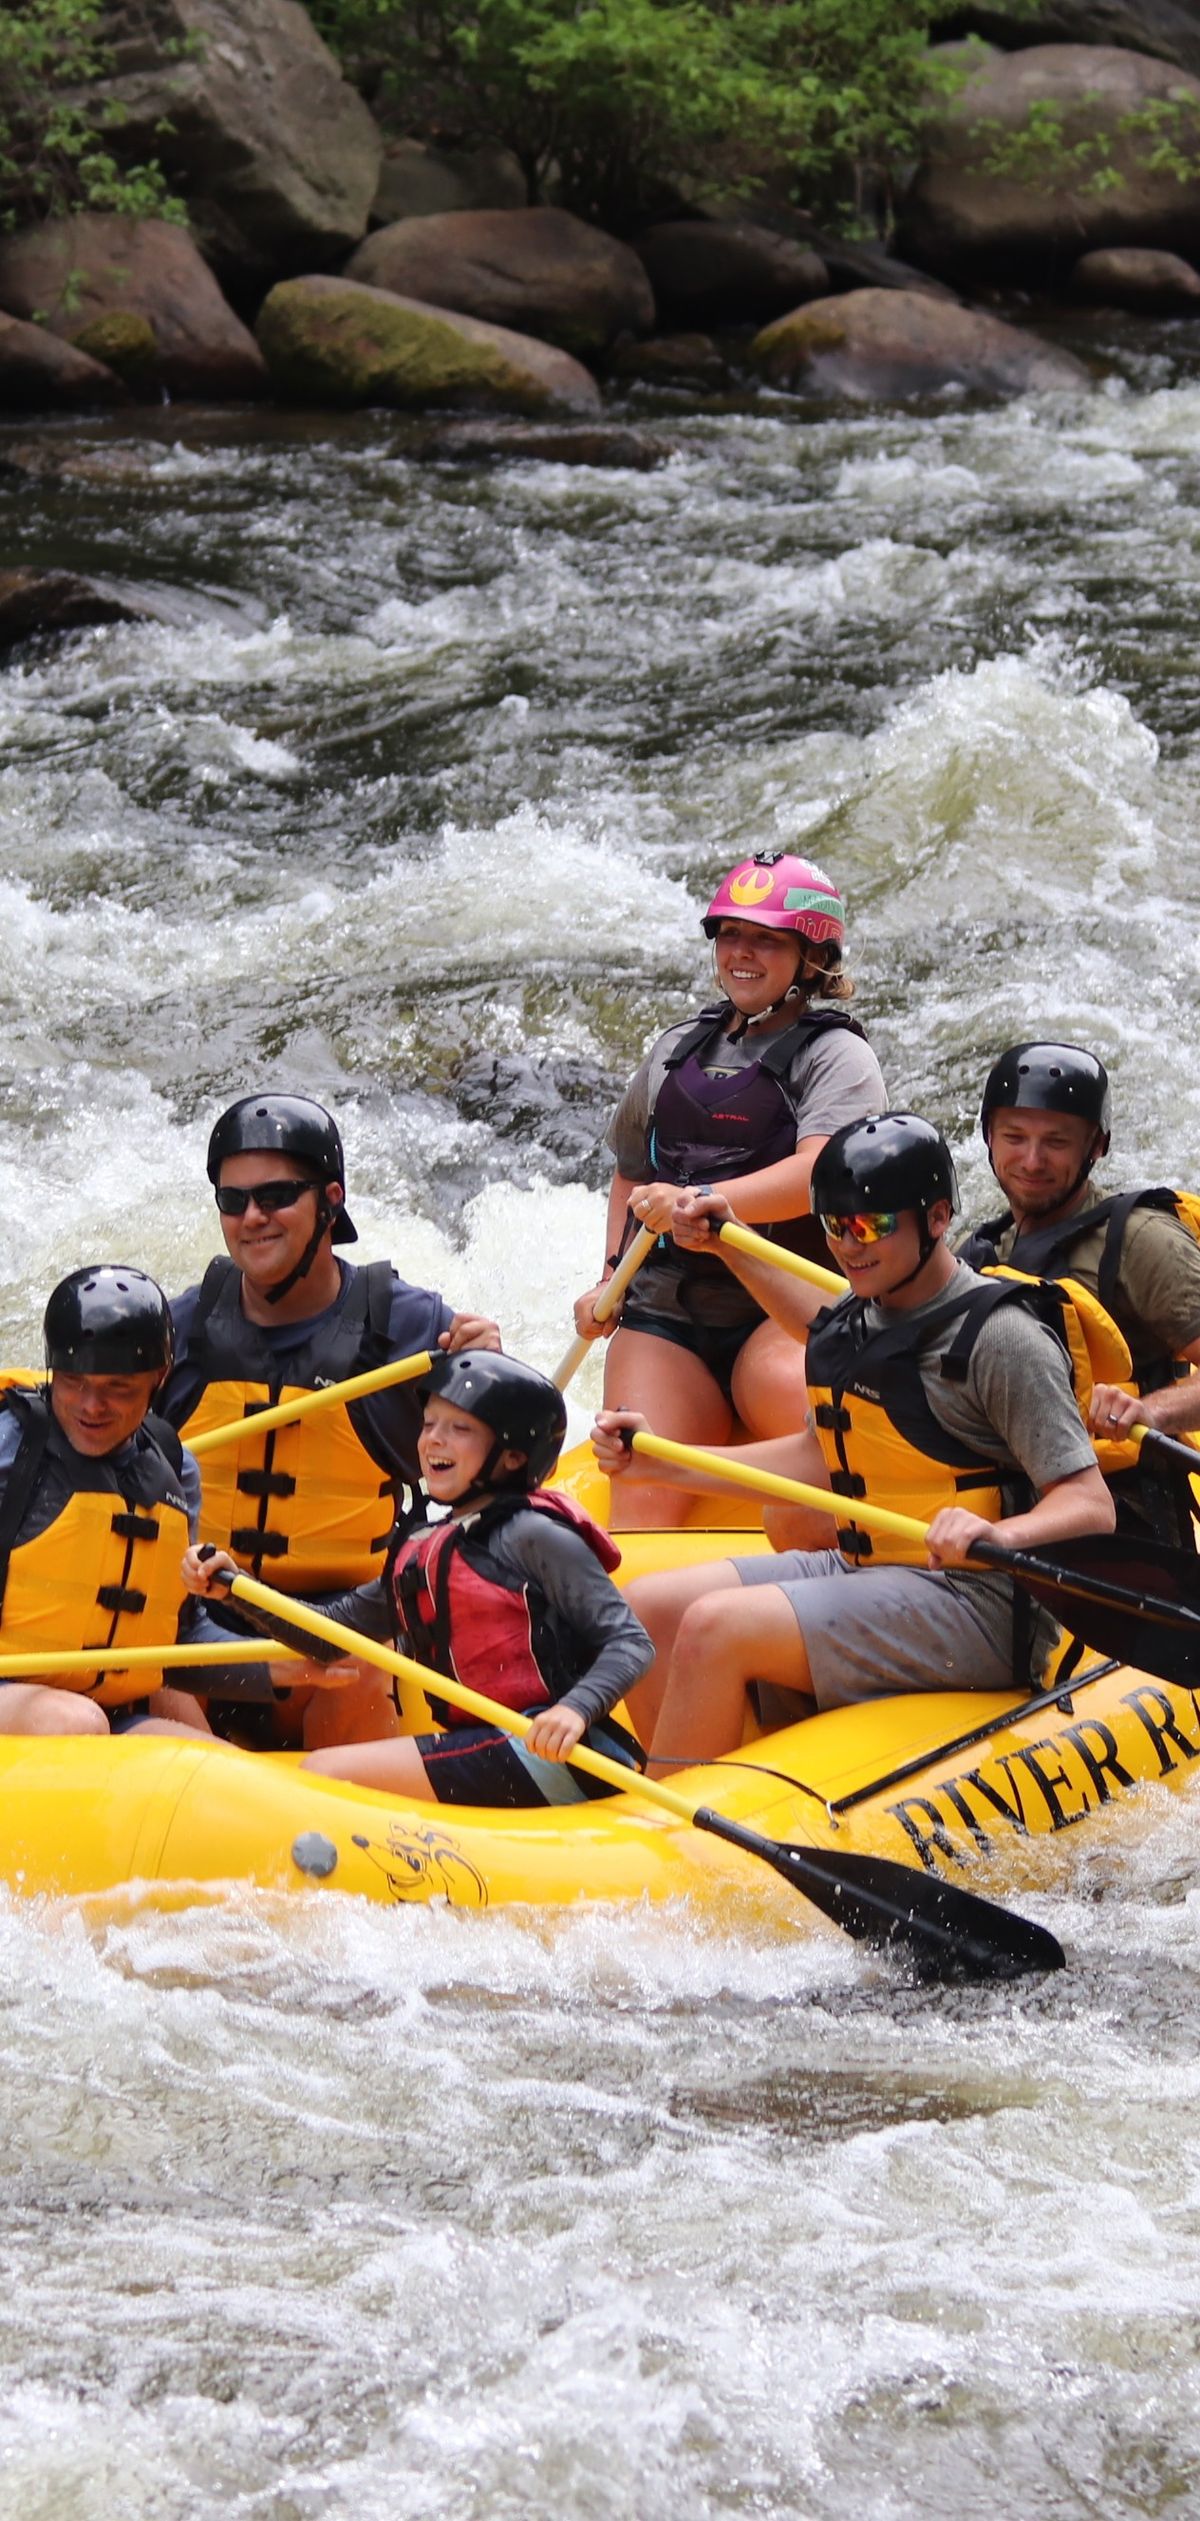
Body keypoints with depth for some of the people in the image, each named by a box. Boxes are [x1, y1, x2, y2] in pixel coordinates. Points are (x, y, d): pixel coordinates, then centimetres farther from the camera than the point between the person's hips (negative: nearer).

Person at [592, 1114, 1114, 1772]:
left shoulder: (1002, 1337, -14)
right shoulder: (854, 1326, 11)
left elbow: (1092, 1506, -17)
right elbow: (820, 1461, 25)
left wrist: (996, 1534, -38)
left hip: (976, 1602, -9)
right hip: (862, 1569, 9)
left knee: (714, 1629, -25)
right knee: (645, 1612, 0)